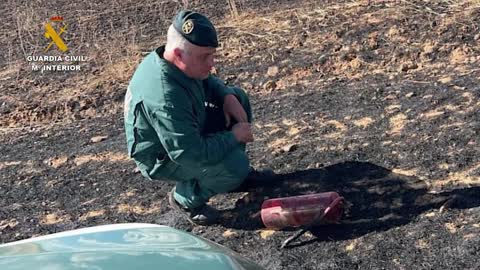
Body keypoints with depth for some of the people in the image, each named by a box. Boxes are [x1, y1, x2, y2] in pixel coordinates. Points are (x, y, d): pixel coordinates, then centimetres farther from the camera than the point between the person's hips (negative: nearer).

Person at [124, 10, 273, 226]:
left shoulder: (171, 61, -11)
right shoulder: (165, 97, -39)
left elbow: (207, 80, 11)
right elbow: (192, 154, -34)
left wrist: (228, 97, -9)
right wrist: (234, 136, -21)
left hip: (185, 134, 9)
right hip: (162, 159, -9)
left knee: (238, 97, 7)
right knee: (235, 165, -28)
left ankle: (240, 172, 19)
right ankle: (184, 197, -1)